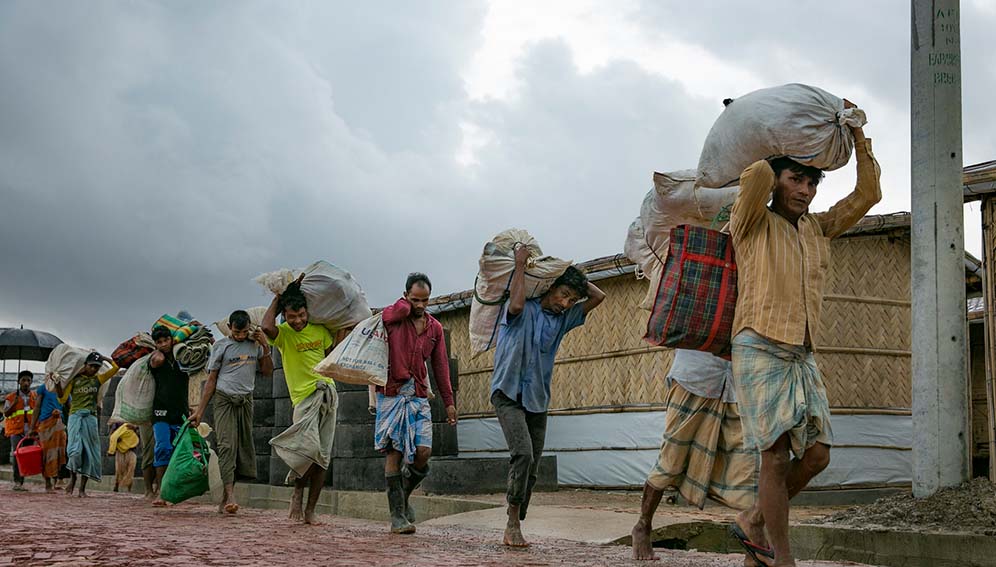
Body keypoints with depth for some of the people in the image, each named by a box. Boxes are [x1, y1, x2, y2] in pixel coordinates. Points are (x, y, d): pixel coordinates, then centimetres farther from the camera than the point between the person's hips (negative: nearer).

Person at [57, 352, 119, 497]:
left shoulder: (98, 379, 13)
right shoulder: (74, 379, 6)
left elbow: (115, 367, 9)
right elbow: (62, 397, 0)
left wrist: (104, 358, 10)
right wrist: (57, 382, -12)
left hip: (91, 417, 3)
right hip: (76, 416, -3)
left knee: (89, 452, 0)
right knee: (75, 450, -18)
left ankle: (82, 488, 4)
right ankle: (72, 477, 7)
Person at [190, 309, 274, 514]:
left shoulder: (254, 344, 11)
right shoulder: (221, 346, 1)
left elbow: (267, 372, 13)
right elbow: (211, 379, 3)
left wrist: (265, 346, 1)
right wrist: (200, 412, -1)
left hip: (246, 400, 4)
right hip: (224, 399, -4)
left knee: (244, 446, -1)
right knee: (227, 445, -16)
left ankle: (224, 500, 5)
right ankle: (230, 496, -25)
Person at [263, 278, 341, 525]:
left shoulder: (320, 330, 9)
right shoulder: (283, 333, -2)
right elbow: (266, 327, -25)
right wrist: (278, 297, -12)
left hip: (328, 393, 4)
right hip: (304, 396, -4)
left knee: (322, 456, 1)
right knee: (309, 447, -24)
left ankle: (310, 510, 9)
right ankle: (298, 491, 3)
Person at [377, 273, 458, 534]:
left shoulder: (435, 328, 12)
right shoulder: (391, 316, 0)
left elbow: (440, 366, 14)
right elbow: (402, 310, -25)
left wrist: (449, 402, 11)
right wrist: (406, 303, -1)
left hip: (419, 396, 4)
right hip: (392, 393, -3)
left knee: (423, 451, -8)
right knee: (394, 453, -5)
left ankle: (403, 497, 18)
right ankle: (397, 515, -2)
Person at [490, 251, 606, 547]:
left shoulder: (562, 318, 11)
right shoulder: (524, 310, -7)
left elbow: (598, 297, 11)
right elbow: (516, 304, -31)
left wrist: (571, 273, 5)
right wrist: (520, 265, -20)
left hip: (538, 400, 7)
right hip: (509, 394, -7)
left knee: (532, 467, 4)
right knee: (523, 453, -23)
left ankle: (514, 526, 13)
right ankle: (513, 524, -18)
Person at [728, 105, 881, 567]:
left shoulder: (818, 229, 17)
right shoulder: (753, 224, -1)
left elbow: (867, 195, 14)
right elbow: (756, 175, -20)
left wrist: (856, 131, 11)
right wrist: (766, 170, 5)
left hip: (802, 357, 7)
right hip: (759, 351, -7)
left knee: (817, 454, 0)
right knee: (777, 457, -9)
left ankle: (752, 522, 17)